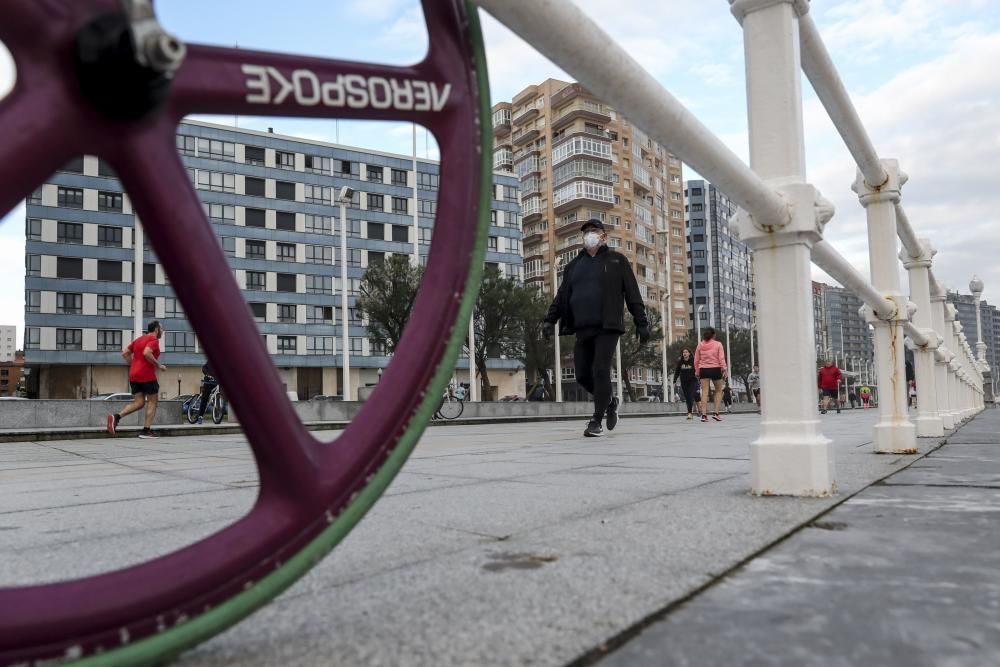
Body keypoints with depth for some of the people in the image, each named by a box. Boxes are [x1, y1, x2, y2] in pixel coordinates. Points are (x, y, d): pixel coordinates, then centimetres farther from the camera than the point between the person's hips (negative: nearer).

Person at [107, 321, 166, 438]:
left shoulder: (139, 339, 19)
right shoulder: (154, 340, -7)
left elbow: (124, 353, 18)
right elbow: (146, 353, -24)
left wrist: (134, 366, 20)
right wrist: (158, 365, -15)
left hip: (133, 376, 8)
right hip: (147, 376, -8)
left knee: (139, 403, 10)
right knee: (152, 402, 3)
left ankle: (117, 416, -10)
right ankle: (146, 430, 0)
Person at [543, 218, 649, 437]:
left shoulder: (616, 261, 7)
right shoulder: (574, 265, 19)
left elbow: (633, 294, 3)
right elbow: (562, 296, 15)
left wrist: (641, 323, -3)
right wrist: (550, 319, 3)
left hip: (607, 327, -5)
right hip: (582, 329, 5)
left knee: (600, 371, -13)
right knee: (583, 376, 4)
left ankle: (596, 421, -4)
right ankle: (609, 402, 30)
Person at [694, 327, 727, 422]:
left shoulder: (700, 345, 7)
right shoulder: (718, 344, -1)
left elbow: (696, 360, 7)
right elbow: (721, 358, -7)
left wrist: (697, 371, 14)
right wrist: (725, 369, -5)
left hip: (703, 369, 2)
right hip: (715, 369, -2)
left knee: (704, 392, 0)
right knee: (718, 390, 14)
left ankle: (704, 414, -7)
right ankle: (716, 413, 5)